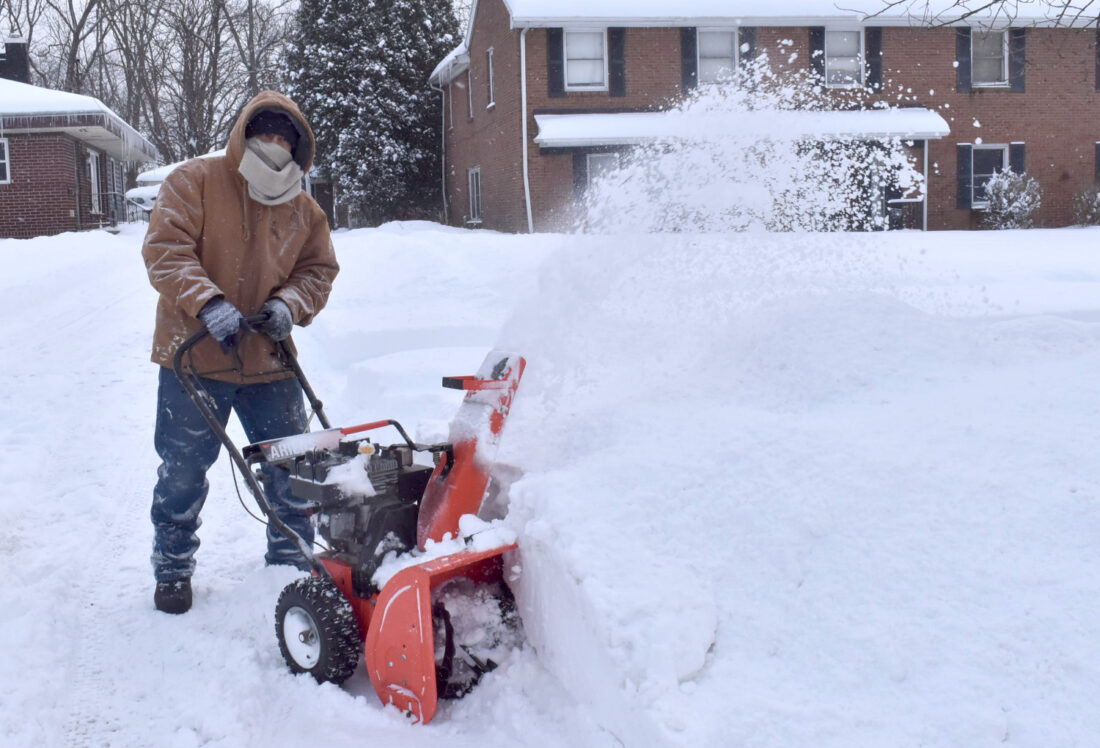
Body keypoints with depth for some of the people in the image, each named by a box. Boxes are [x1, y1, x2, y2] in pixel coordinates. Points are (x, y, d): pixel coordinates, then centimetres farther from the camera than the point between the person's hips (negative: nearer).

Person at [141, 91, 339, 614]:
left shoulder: (304, 211, 8)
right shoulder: (194, 182, -5)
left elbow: (318, 270, 12)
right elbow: (165, 248, -14)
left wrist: (289, 303, -11)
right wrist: (208, 302, -29)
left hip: (268, 362, 4)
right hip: (194, 358, -3)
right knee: (183, 472, 6)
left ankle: (292, 561, 27)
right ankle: (172, 569, 25)